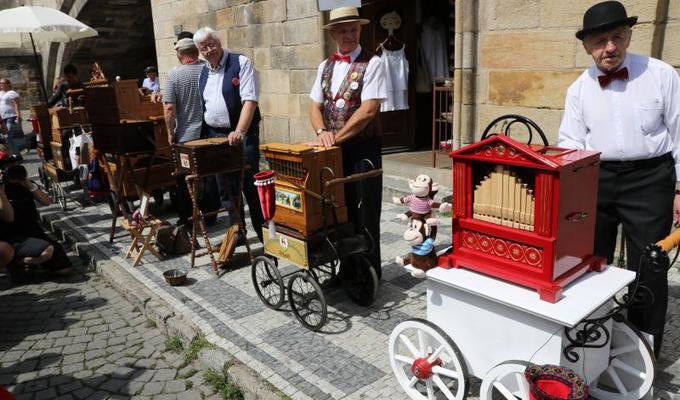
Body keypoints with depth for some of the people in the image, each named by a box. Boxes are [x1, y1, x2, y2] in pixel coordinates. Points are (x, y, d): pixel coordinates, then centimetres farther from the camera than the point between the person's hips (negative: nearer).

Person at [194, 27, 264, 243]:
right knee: (226, 190, 12)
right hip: (215, 136, 7)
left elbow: (249, 100, -17)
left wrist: (239, 132, -28)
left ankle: (265, 237, 5)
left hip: (243, 136, -6)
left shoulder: (241, 63, -6)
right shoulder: (203, 73, 14)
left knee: (251, 188, -5)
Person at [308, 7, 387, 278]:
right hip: (333, 150, 5)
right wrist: (322, 132, -12)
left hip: (362, 148, -5)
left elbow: (368, 110, -16)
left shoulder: (371, 63, -7)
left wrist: (336, 137, -17)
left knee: (364, 213, 2)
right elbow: (316, 106, 9)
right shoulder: (325, 66, 11)